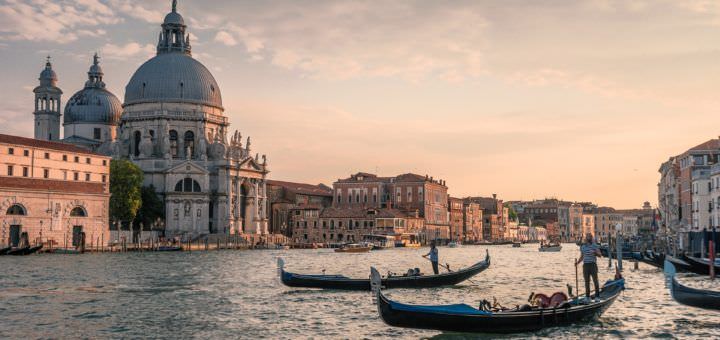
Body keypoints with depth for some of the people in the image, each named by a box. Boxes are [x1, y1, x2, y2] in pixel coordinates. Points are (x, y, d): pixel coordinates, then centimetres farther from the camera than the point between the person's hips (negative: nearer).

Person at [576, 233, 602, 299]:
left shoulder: (595, 246, 2)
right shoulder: (582, 247, 11)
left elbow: (600, 255, -3)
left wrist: (596, 253, -23)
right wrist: (577, 262, 1)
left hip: (593, 264, -3)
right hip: (585, 265, 3)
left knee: (595, 280, -5)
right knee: (587, 281, 6)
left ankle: (597, 296, 1)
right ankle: (587, 296, 11)